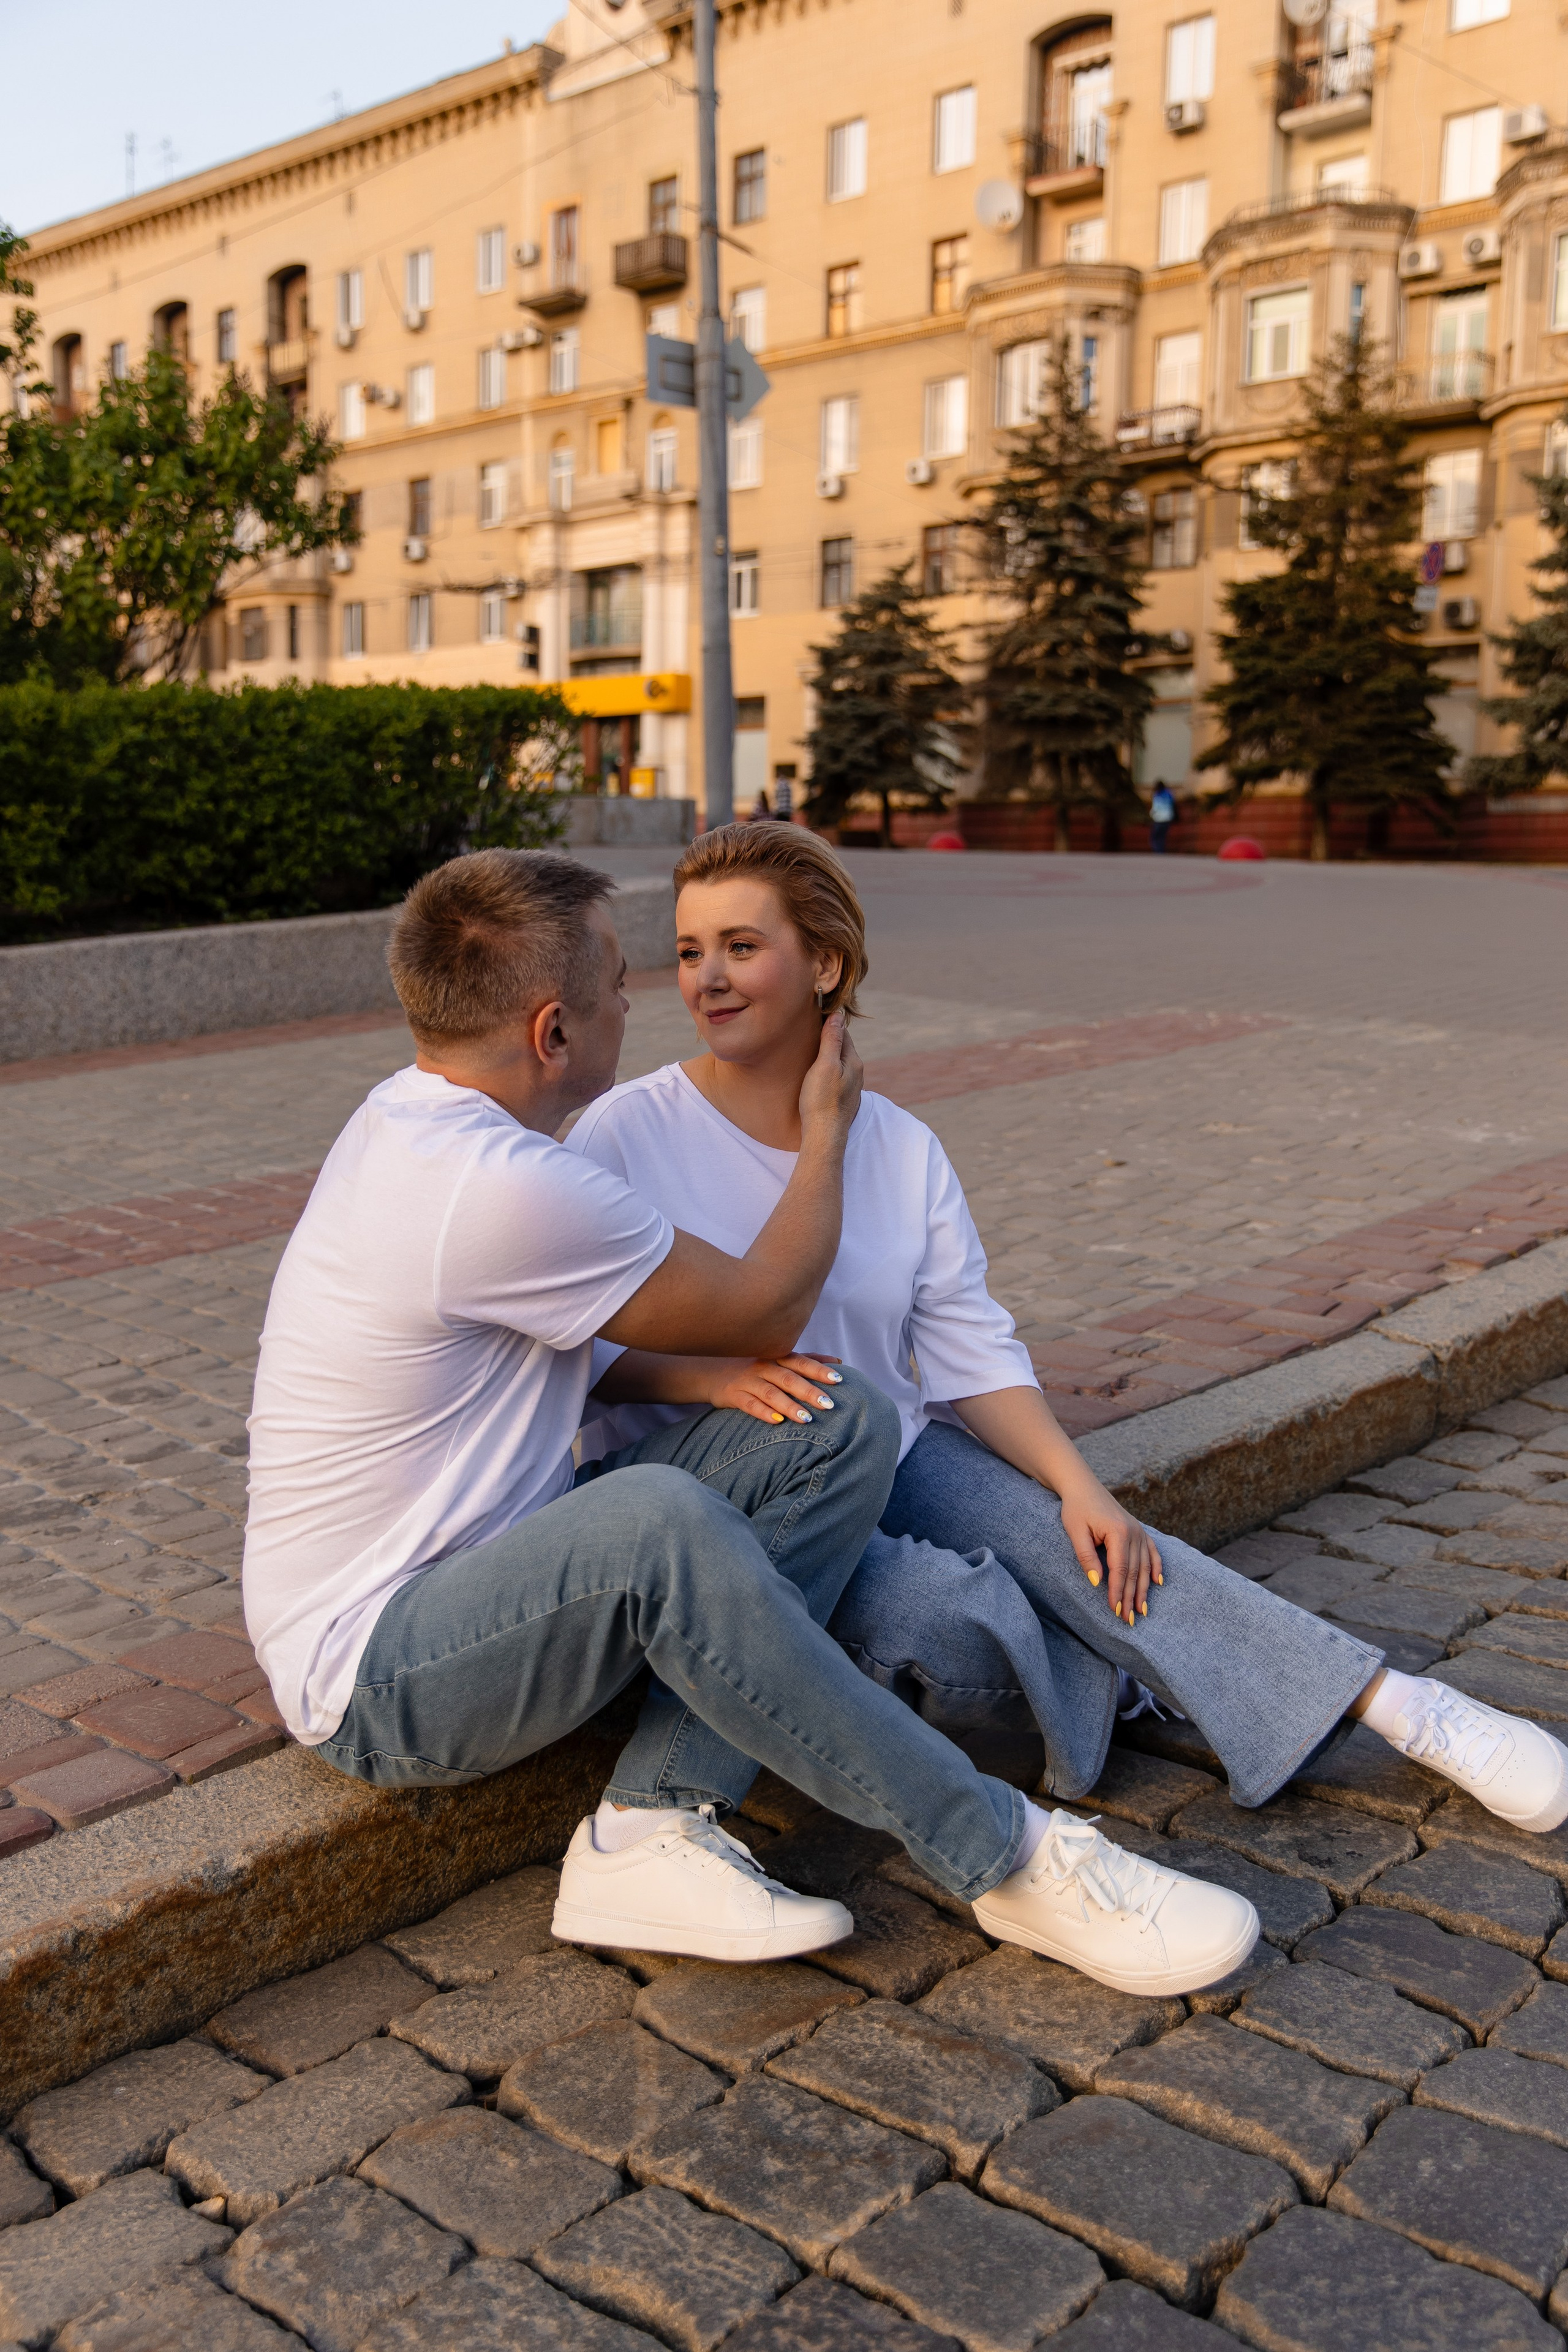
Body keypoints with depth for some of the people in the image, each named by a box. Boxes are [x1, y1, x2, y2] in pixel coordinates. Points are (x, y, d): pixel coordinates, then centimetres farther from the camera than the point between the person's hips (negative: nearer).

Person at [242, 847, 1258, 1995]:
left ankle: (650, 1823, -13)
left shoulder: (413, 1122, 5)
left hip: (493, 1575, 9)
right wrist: (826, 1132, 5)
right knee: (650, 1520, -41)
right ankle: (1009, 1857, -26)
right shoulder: (498, 1188, -26)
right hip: (372, 1680, -9)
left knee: (843, 1425, -9)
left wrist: (690, 1375, -2)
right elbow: (768, 1307, -12)